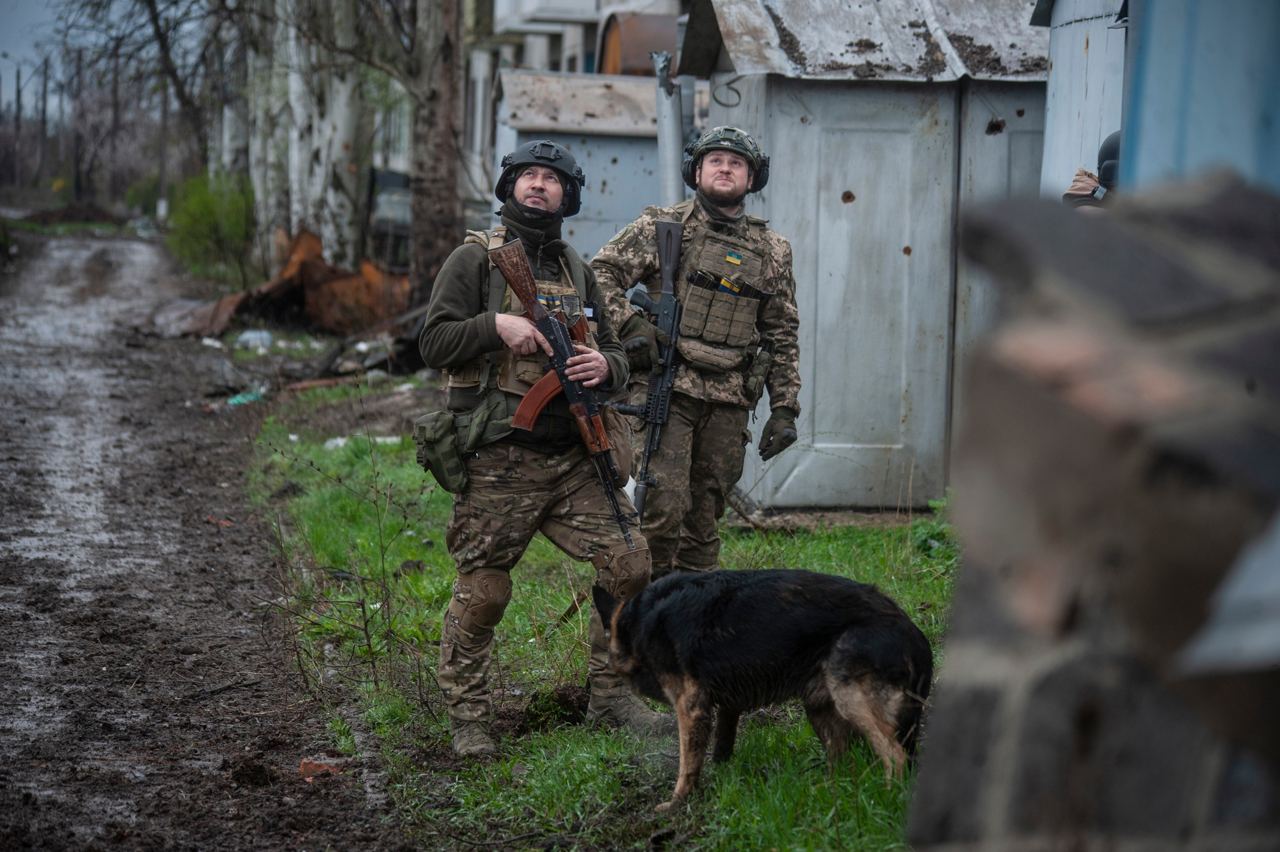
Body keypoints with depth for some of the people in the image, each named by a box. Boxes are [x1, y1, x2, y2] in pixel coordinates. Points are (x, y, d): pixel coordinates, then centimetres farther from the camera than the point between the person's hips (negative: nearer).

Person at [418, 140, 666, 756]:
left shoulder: (576, 271, 18)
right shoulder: (475, 259, 1)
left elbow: (616, 352, 19)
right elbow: (434, 344, -5)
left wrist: (604, 366, -4)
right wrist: (496, 324, -19)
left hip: (574, 457, 5)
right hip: (499, 460, -5)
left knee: (629, 562, -2)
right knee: (482, 590, -2)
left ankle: (609, 696, 13)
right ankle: (467, 717, 14)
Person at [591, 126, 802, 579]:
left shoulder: (772, 251, 14)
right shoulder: (661, 226, 5)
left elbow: (782, 336, 16)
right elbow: (600, 273, 3)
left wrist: (784, 407, 10)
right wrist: (629, 322, -12)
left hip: (728, 404, 4)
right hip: (664, 389, -3)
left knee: (704, 517, 7)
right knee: (662, 507, -14)